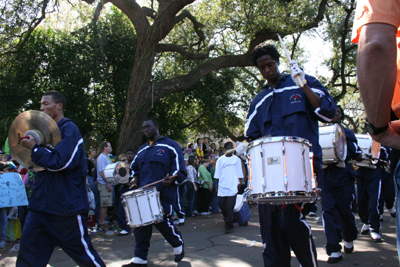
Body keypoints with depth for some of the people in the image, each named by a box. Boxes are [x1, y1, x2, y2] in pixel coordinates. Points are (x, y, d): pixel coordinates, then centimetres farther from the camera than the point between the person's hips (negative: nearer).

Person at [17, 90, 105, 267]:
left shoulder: (69, 129, -10)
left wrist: (34, 148, -15)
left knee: (82, 252, 5)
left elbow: (61, 162, -21)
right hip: (41, 204, 8)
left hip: (66, 205, -8)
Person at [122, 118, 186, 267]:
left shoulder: (169, 146, 0)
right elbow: (134, 167, 30)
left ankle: (178, 244, 26)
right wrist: (135, 178, 8)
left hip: (163, 194, -6)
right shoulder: (142, 150, 20)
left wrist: (172, 178, -23)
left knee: (163, 222, -4)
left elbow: (180, 168, -4)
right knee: (141, 224, 1)